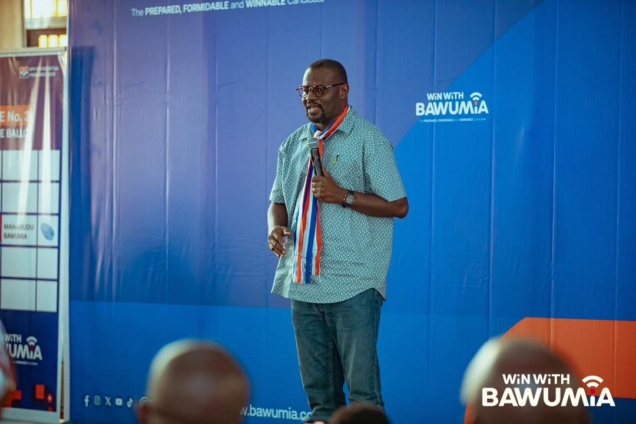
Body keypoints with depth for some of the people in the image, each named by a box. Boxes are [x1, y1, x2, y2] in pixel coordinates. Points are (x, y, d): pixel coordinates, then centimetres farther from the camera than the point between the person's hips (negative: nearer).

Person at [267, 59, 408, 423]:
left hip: (352, 284, -6)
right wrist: (276, 227, -1)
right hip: (302, 281, 6)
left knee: (362, 384, -3)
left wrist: (343, 196, -17)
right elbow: (279, 200, 20)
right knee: (317, 384, 14)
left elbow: (398, 206, -9)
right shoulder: (294, 144, 13)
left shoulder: (368, 139, -4)